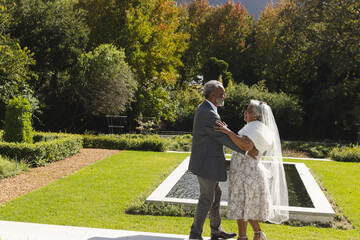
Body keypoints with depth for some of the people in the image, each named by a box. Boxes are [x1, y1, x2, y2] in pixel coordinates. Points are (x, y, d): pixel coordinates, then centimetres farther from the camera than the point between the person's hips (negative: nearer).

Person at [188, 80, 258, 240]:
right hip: (207, 164, -10)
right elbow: (224, 138, -23)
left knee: (216, 195, 19)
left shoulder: (204, 108, 10)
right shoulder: (209, 113, -23)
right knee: (207, 199, 0)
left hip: (207, 161, 10)